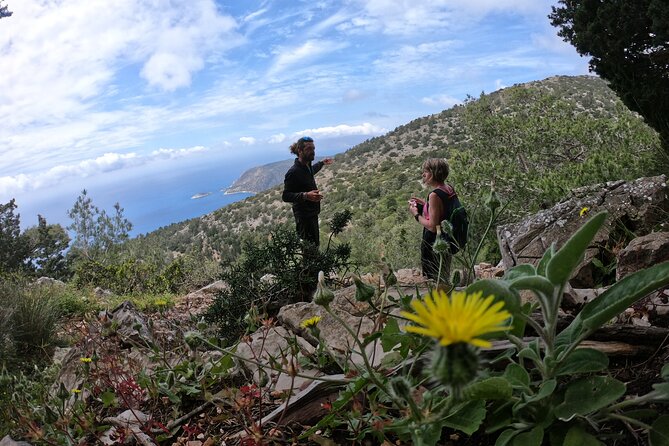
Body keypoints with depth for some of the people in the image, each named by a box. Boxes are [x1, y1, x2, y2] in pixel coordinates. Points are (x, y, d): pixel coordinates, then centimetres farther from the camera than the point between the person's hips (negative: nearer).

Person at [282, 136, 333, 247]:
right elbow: (285, 196, -25)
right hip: (304, 216, -10)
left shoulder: (307, 166, 6)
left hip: (312, 212, 10)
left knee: (315, 243, 20)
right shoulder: (293, 172, -23)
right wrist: (305, 195, -38)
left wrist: (322, 163, 40)